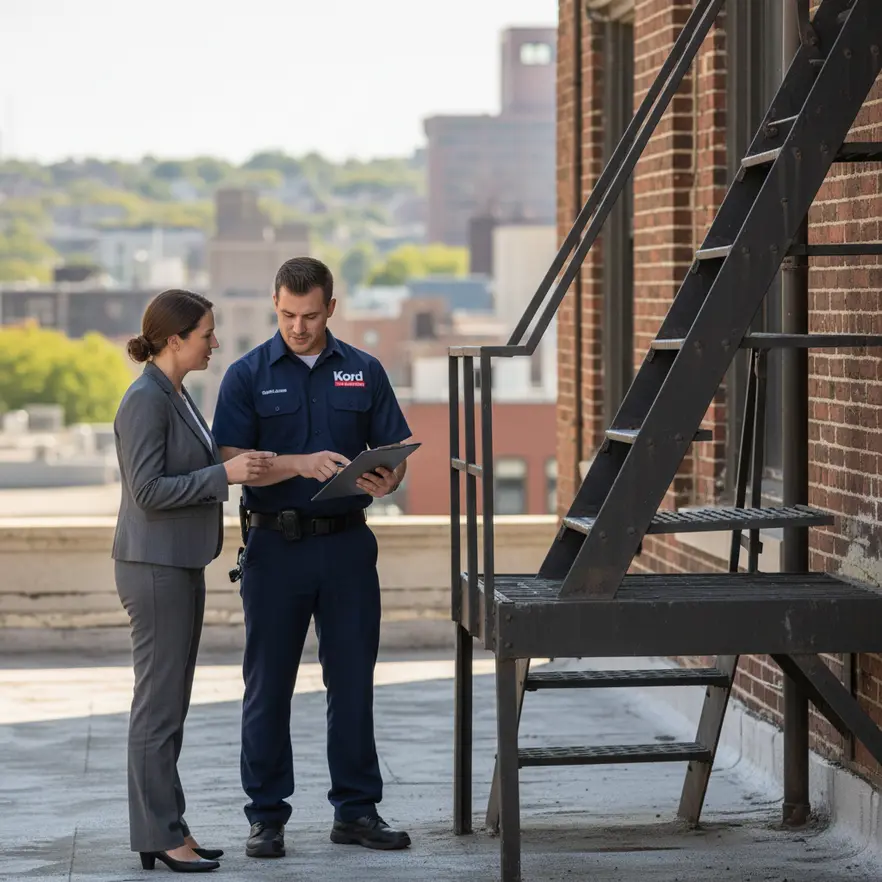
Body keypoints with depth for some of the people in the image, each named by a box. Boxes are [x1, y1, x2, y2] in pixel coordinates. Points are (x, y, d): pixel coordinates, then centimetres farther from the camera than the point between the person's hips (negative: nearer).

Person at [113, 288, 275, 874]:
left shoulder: (176, 396, 14)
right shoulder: (145, 401, -16)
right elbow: (148, 489, -21)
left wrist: (238, 469, 10)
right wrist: (224, 474, -22)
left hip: (182, 563, 10)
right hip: (155, 566, -10)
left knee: (172, 705, 12)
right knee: (159, 704, -5)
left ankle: (167, 828, 17)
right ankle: (159, 836, 0)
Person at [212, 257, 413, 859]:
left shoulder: (364, 372, 8)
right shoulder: (248, 376, 1)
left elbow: (394, 450, 9)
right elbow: (233, 463, -7)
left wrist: (385, 482, -15)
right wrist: (301, 464, -22)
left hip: (348, 543, 2)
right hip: (276, 544, -2)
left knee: (353, 680, 5)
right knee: (269, 685, 3)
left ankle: (356, 809, 14)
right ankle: (267, 815, 11)